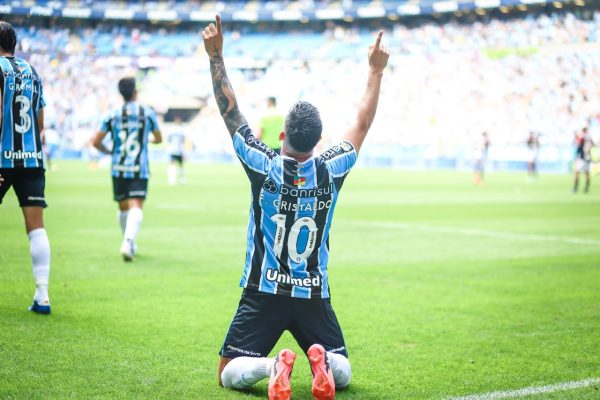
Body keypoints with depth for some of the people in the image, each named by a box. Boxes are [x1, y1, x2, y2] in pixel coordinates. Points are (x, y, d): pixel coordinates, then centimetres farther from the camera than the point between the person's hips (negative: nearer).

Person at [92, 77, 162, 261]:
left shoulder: (112, 115, 4)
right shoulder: (147, 113, 2)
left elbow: (96, 142, 2)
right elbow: (158, 139, 15)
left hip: (118, 169, 2)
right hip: (139, 170, -2)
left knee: (123, 207, 18)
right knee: (136, 207, -11)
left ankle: (129, 244, 31)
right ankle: (128, 241, -33)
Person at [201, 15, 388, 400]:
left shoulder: (264, 167, -12)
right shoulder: (330, 171, -6)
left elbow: (230, 111, -6)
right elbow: (362, 124, 7)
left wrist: (216, 55, -2)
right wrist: (376, 70, 15)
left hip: (263, 293, -2)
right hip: (314, 296, 2)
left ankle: (271, 364, -26)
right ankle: (322, 360, -21)